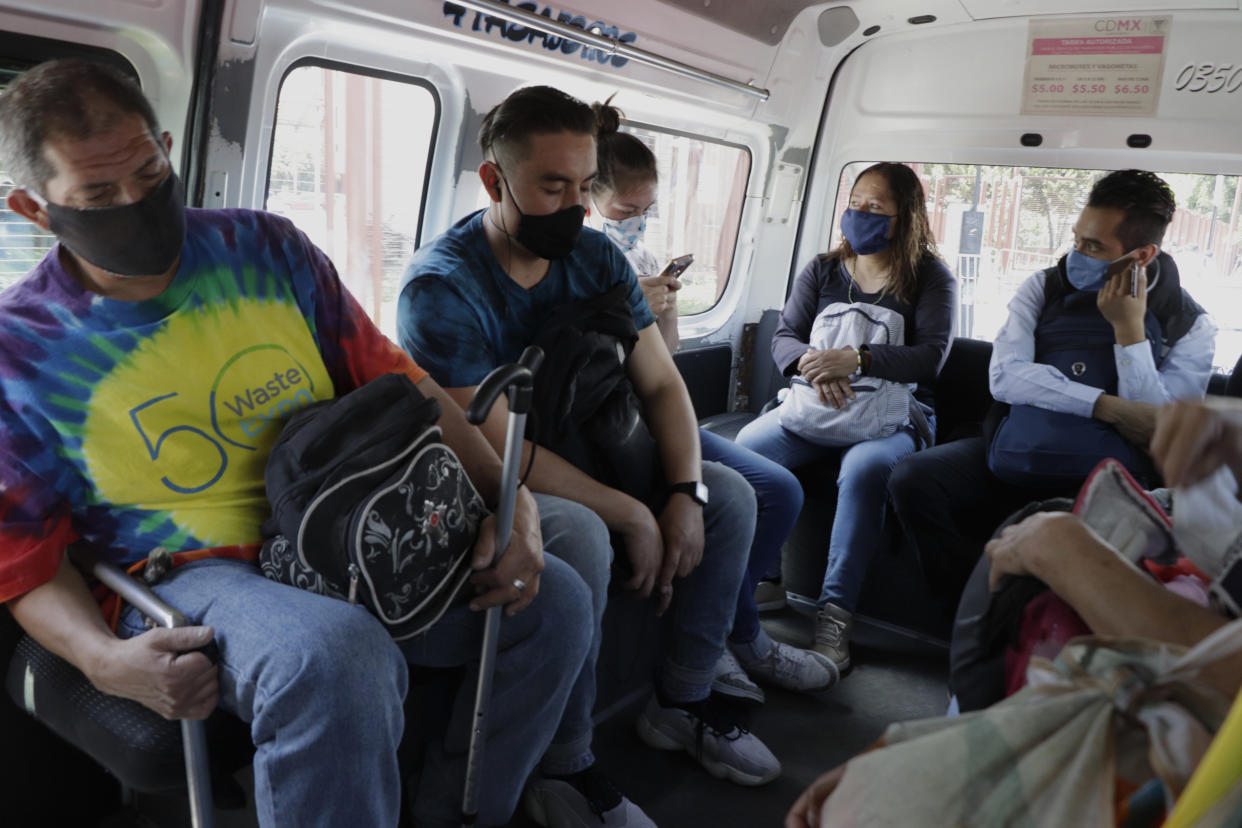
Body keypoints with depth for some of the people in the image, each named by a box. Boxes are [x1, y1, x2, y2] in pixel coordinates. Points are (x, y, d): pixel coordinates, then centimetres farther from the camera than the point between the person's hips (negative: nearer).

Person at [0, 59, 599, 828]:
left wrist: (510, 497, -7)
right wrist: (103, 658, -19)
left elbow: (393, 382, 5)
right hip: (193, 577, -4)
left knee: (554, 600, -9)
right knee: (335, 656, -38)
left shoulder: (266, 247, 4)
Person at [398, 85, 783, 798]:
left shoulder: (595, 258, -1)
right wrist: (631, 515, -26)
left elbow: (661, 384, 0)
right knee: (579, 539, -36)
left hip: (581, 464, 7)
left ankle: (683, 701, 7)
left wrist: (686, 492, -16)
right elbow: (498, 449, -27)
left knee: (729, 494, -4)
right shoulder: (441, 286, -22)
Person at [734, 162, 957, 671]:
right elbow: (783, 338, 8)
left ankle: (835, 613, -32)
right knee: (747, 446, -27)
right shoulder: (823, 271, 17)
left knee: (864, 468, -38)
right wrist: (812, 363, -16)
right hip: (816, 406, 3)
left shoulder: (930, 277, 7)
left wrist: (857, 360, -22)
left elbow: (932, 355, -8)